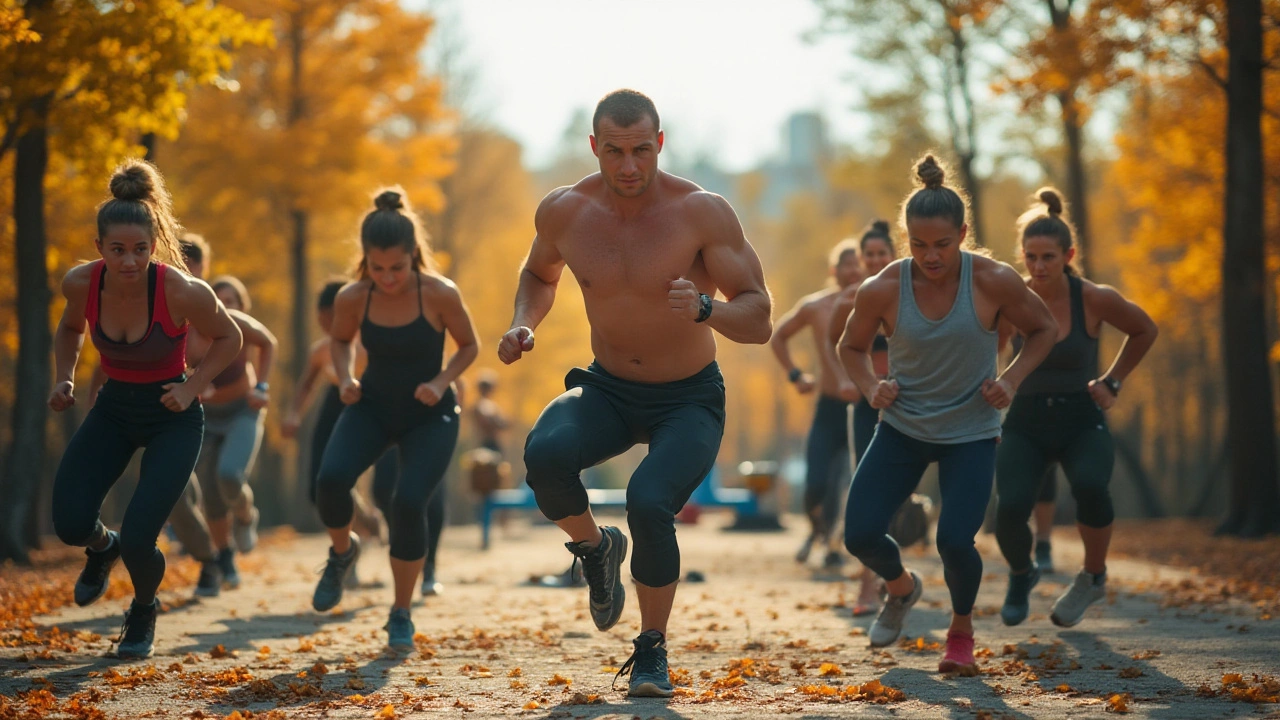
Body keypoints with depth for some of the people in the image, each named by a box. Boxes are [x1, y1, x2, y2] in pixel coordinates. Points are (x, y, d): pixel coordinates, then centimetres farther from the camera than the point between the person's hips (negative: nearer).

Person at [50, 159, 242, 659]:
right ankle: (103, 547, 25)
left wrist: (191, 388, -19)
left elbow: (228, 339, -7)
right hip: (113, 410, 3)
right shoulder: (81, 283, -16)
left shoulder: (182, 292, -27)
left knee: (139, 539, -16)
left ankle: (144, 609, 21)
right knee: (70, 522, -15)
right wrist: (65, 378, -6)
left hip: (172, 416, -3)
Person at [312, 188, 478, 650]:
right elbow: (341, 341, 9)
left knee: (408, 504, -20)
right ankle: (343, 551, 11)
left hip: (430, 416, -2)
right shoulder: (353, 298, -13)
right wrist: (345, 379, -10)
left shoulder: (440, 294, -20)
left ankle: (401, 616, 3)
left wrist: (441, 382, -20)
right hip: (372, 407, 2)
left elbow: (469, 346, -4)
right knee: (330, 479, -24)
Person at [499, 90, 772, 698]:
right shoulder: (564, 211, -9)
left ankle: (651, 650, -5)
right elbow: (539, 273, 15)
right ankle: (594, 546, 4)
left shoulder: (702, 213, -19)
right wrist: (523, 325, -5)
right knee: (545, 453, -30)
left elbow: (758, 321, -17)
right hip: (607, 390, 3)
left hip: (688, 400, -3)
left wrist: (705, 309, -38)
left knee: (648, 502, -29)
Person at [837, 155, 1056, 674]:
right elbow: (852, 347, 6)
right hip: (902, 428, 2)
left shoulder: (993, 281, -16)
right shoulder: (882, 290, -13)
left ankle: (962, 632, 14)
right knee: (860, 535, -8)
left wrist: (1012, 378, -13)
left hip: (971, 432, -2)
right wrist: (871, 387, -12)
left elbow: (1043, 329, 2)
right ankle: (902, 588, 30)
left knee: (955, 540, -18)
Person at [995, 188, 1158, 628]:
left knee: (1090, 486, -34)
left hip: (1082, 421, -1)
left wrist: (1111, 381, 4)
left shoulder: (1095, 299, -11)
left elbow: (1145, 332, 9)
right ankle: (1021, 575, 14)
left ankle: (1094, 577, -3)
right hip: (1026, 424, 1)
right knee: (1010, 509, -24)